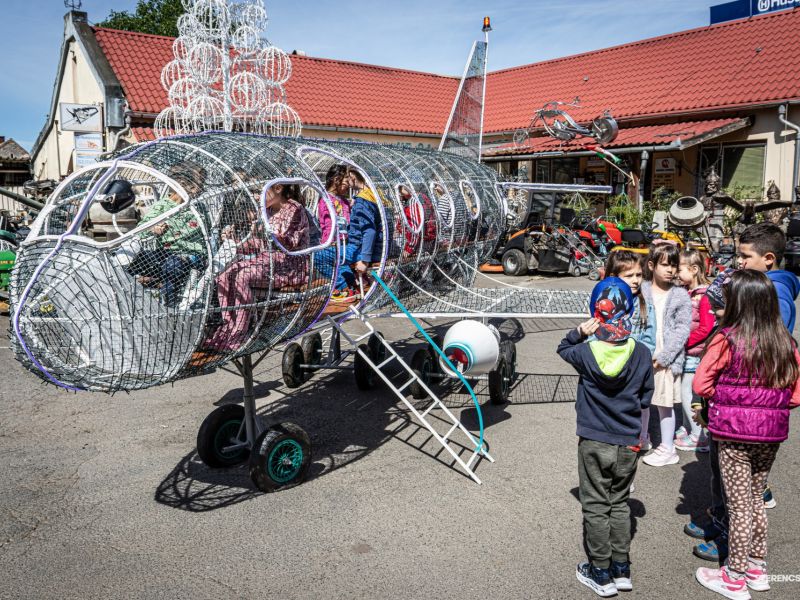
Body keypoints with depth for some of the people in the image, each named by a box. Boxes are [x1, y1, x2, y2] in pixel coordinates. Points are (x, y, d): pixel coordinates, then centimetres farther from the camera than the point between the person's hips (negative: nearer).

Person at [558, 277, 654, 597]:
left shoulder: (586, 353, -15)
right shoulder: (641, 354, -10)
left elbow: (563, 349, 9)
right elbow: (646, 397, 3)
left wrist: (579, 332, -6)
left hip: (594, 443, -2)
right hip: (628, 444, 2)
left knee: (595, 507, 10)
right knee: (620, 504, 18)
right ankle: (621, 570, 27)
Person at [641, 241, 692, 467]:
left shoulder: (680, 296, -3)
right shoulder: (641, 291, 1)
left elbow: (683, 329, -8)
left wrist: (663, 356, -14)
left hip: (667, 360, -2)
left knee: (666, 404, 6)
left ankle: (667, 448, 20)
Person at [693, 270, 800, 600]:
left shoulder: (727, 340, -16)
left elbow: (700, 384, -15)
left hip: (734, 432, -5)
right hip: (771, 433, 5)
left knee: (739, 504, 5)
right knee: (756, 499, 20)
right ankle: (757, 567, 33)